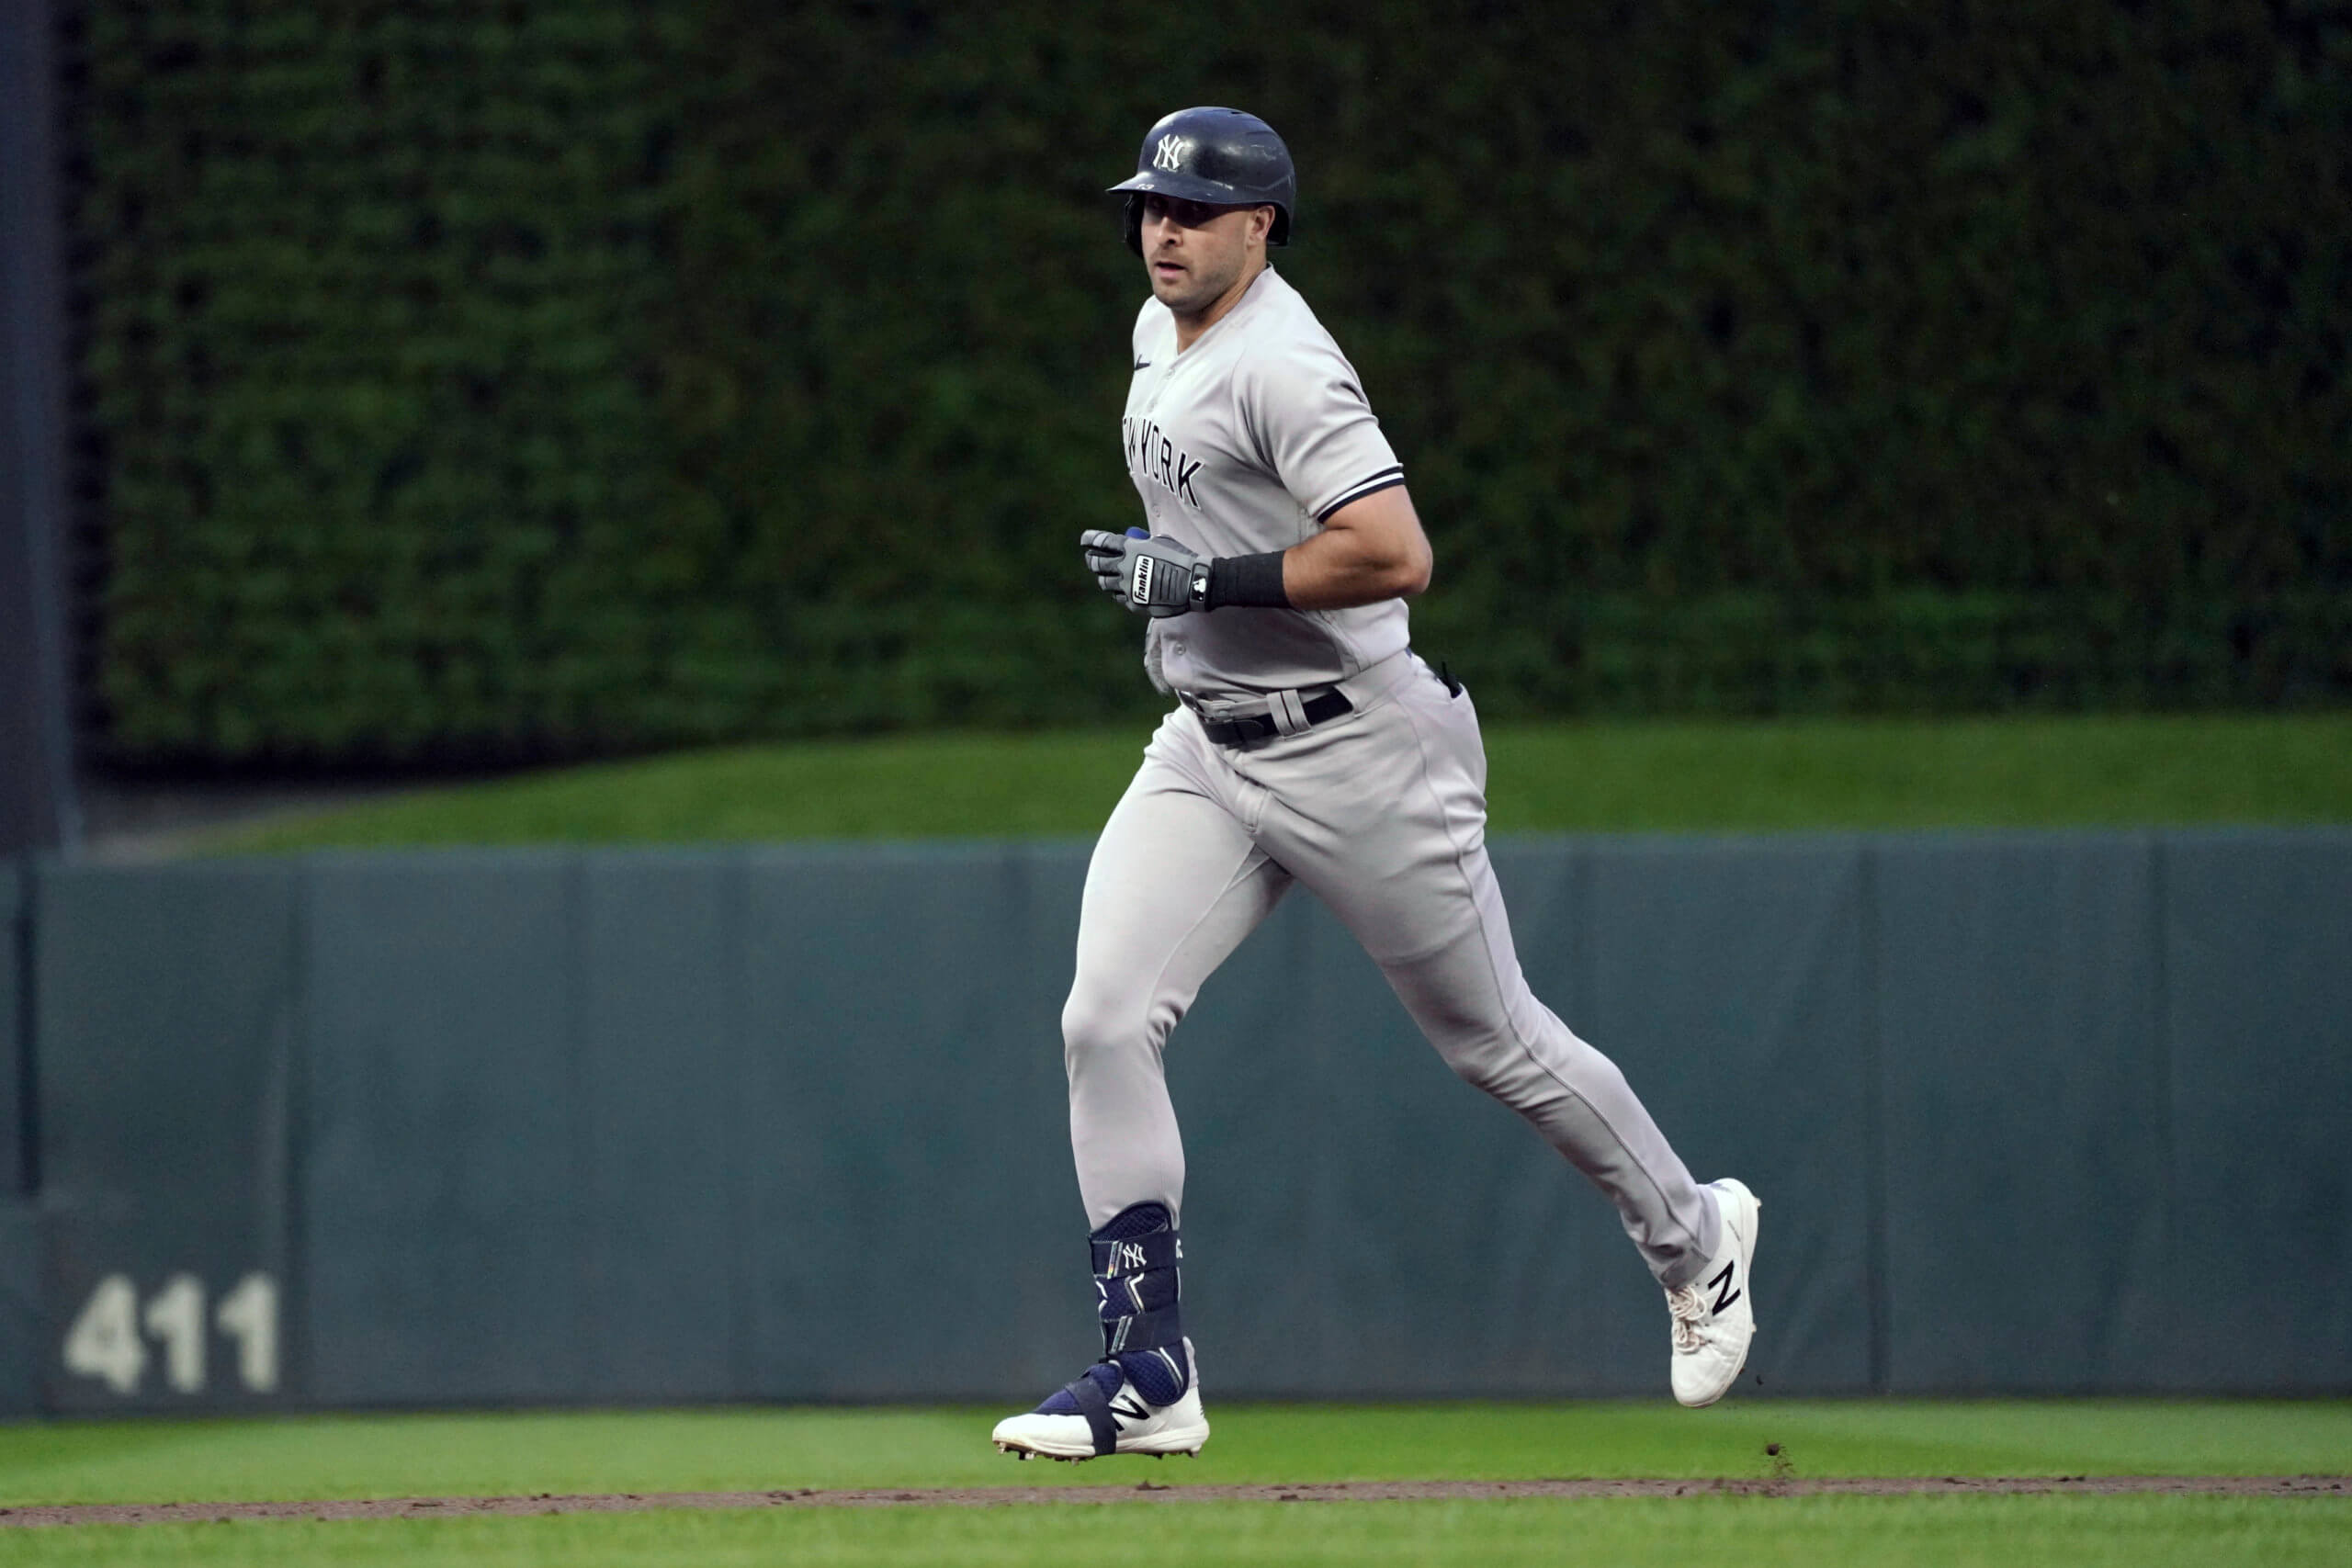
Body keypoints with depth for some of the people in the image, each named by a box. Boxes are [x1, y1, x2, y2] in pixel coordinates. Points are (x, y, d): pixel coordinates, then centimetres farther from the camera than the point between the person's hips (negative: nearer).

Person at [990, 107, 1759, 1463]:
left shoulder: (1281, 365, -21)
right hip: (1206, 752, 8)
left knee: (1493, 1040, 7)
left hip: (1357, 752, -8)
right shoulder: (1163, 333, 9)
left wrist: (1204, 579, -24)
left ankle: (1694, 1240, 32)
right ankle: (1150, 1377, -8)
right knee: (1106, 1023, -9)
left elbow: (1396, 554, -30)